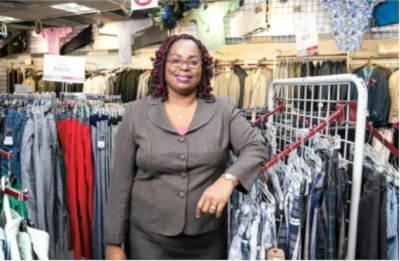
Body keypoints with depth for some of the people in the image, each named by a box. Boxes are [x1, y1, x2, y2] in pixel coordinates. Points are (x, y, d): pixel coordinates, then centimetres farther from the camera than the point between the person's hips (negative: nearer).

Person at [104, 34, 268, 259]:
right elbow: (121, 181, -1)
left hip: (209, 238, 1)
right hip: (149, 238, 0)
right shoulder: (136, 113, -2)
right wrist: (114, 242, -1)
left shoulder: (224, 110, -2)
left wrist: (228, 179, -28)